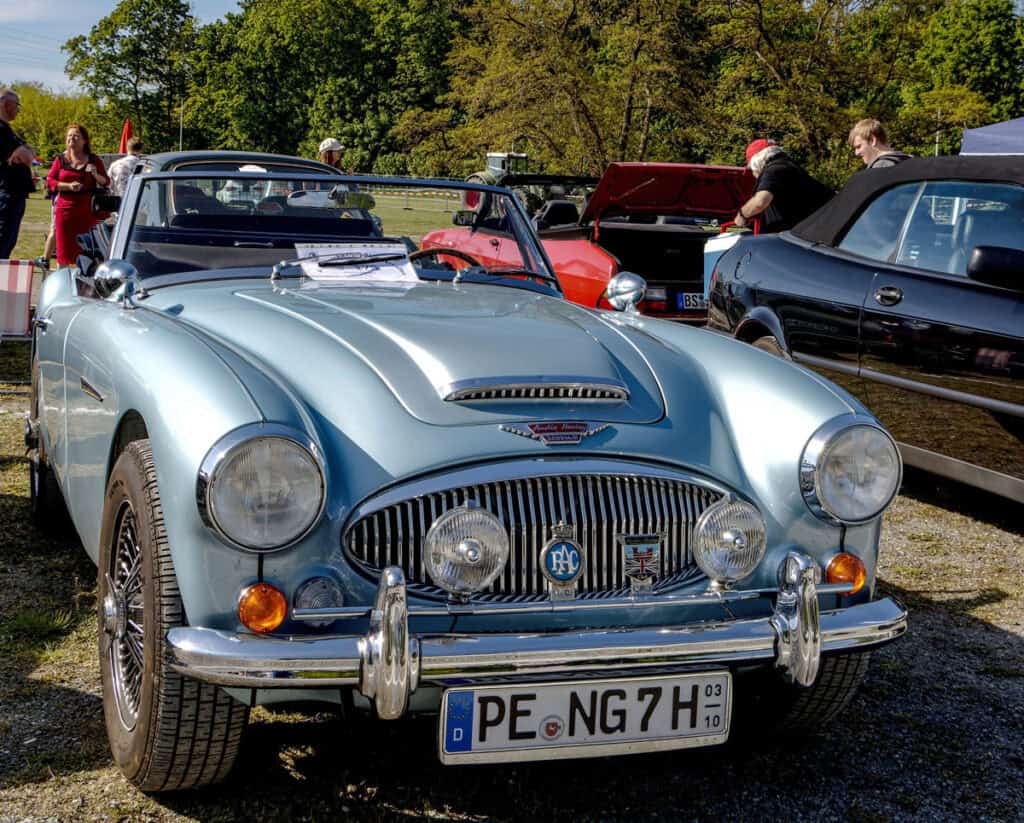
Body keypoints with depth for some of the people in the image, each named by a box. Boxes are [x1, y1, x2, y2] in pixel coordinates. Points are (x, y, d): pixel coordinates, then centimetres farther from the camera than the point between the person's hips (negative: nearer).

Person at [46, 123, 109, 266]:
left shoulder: (93, 160, 7)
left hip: (88, 210, -1)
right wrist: (69, 186, -11)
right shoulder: (60, 159, 9)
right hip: (66, 208, 1)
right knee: (64, 246, 2)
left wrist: (95, 174, -13)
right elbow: (49, 181, 5)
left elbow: (106, 182, 9)